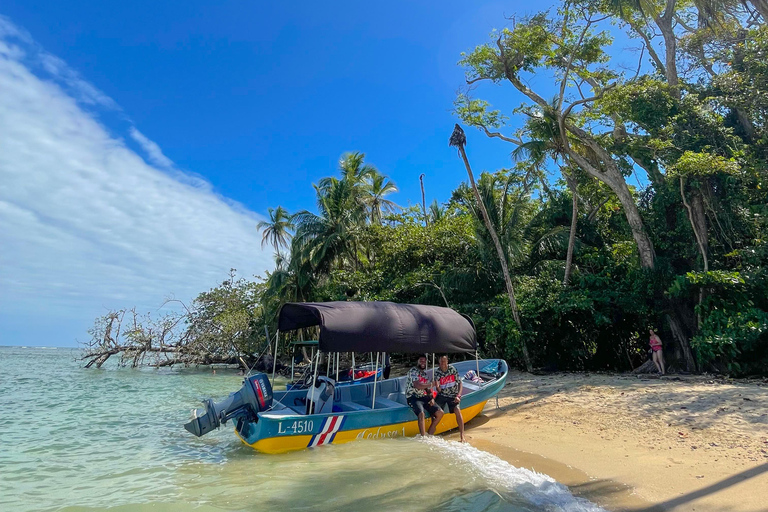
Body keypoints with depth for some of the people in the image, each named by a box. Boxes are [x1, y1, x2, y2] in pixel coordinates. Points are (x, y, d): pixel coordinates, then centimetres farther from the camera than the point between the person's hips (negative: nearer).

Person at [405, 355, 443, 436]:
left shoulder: (425, 373, 17)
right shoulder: (413, 371, -5)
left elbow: (428, 390, 17)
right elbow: (417, 386, -17)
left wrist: (432, 398, -2)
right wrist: (430, 384, -7)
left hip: (424, 398, 7)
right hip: (413, 398, -7)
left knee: (440, 413, -4)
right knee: (422, 414, -33)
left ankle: (429, 435, 4)